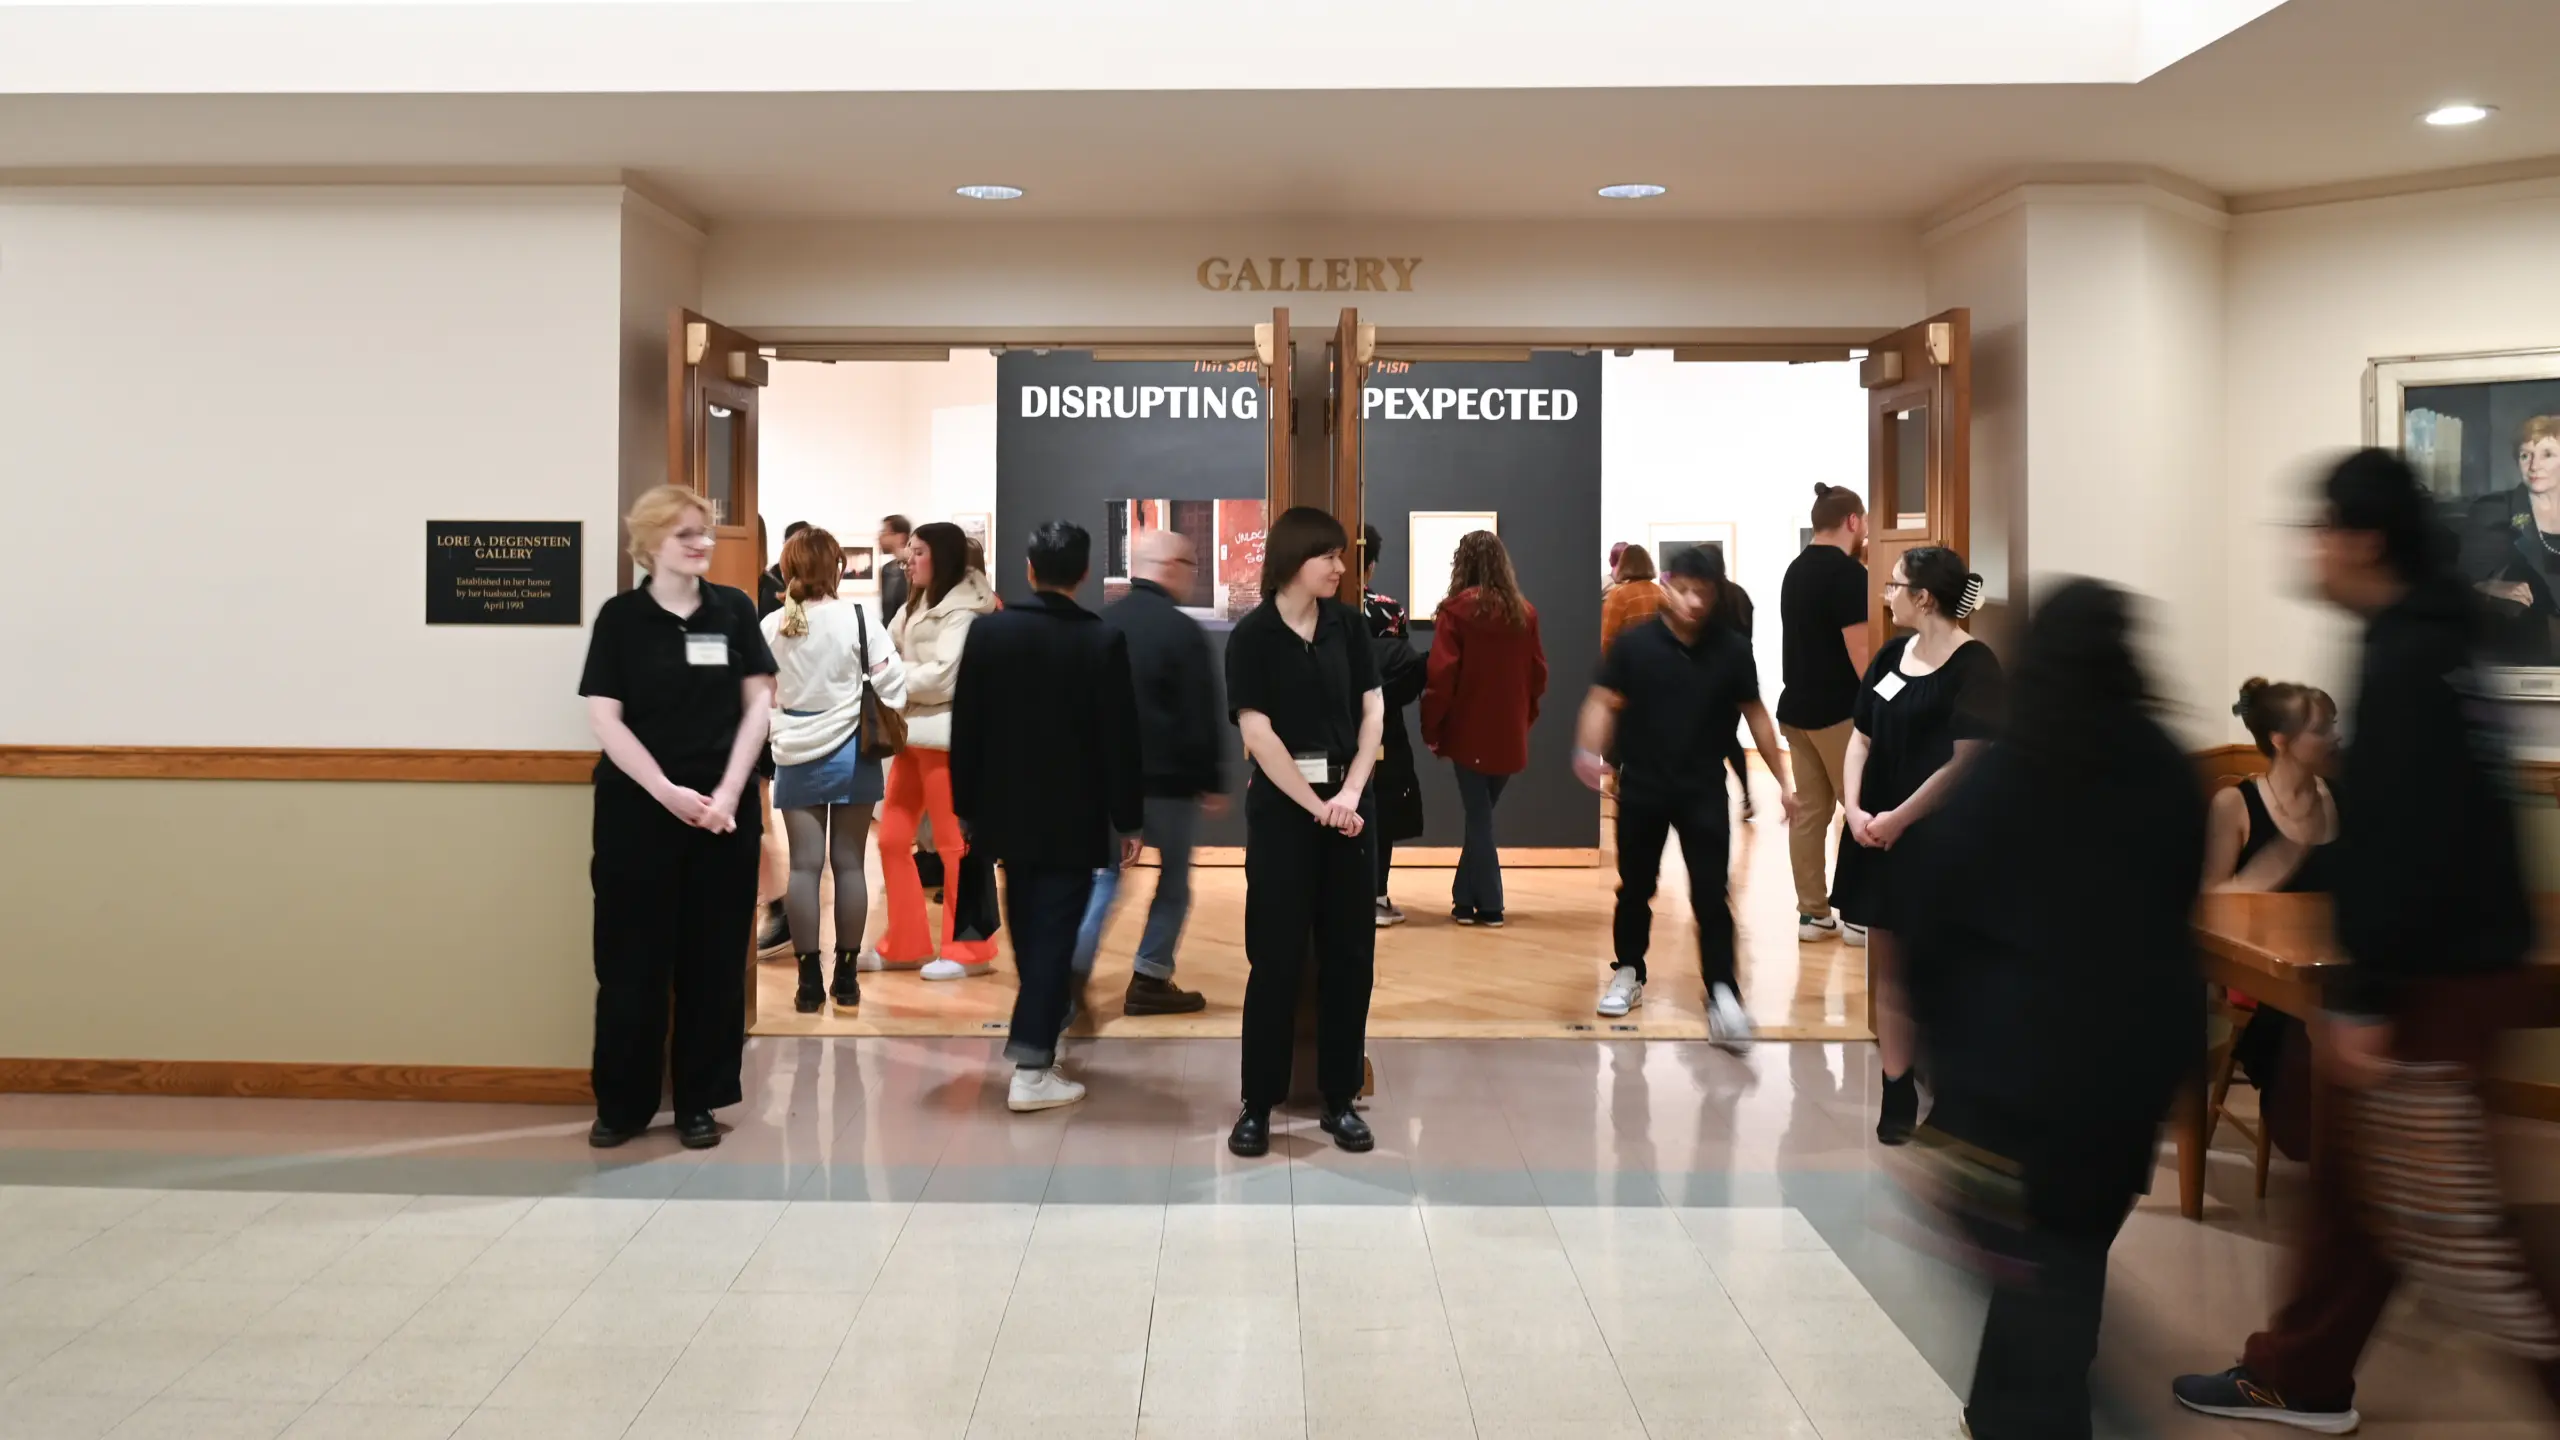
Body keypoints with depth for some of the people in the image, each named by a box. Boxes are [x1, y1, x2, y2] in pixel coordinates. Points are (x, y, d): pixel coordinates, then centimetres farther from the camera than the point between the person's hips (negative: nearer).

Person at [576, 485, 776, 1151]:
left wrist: (728, 791, -8)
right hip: (637, 808, -2)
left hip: (724, 810, 2)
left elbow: (758, 702, 2)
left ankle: (698, 1103, 17)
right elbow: (604, 717, -6)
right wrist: (668, 792, -14)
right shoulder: (621, 616, -2)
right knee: (631, 959, 3)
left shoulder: (734, 609, 4)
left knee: (713, 959, 6)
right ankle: (622, 1103, 16)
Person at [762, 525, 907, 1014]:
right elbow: (893, 684, -10)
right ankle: (846, 978, 10)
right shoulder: (857, 620, -11)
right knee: (848, 863, 5)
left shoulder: (769, 628, -2)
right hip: (850, 754, -2)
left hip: (795, 757, 2)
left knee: (804, 864, 4)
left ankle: (809, 981, 6)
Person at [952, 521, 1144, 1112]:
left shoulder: (987, 631, -4)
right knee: (1054, 936, -1)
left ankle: (1043, 1023, 41)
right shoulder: (1103, 641, -13)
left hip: (1008, 811, 4)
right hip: (1073, 818, -4)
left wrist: (966, 807, 10)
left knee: (1029, 931, 21)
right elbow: (1120, 740, -11)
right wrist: (1129, 820, -2)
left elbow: (964, 729, 0)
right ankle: (1031, 1070, -5)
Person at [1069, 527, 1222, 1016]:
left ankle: (1071, 974, -2)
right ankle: (1150, 981, 11)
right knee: (1174, 876, 9)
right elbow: (1203, 717, -13)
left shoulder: (1097, 625, 6)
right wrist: (1212, 782, -6)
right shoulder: (1184, 631, -14)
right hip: (1168, 776, -5)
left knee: (1103, 872, 11)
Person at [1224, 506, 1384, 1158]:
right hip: (1280, 803, -4)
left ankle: (1340, 1099, 16)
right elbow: (1258, 734, -11)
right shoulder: (1252, 635, -7)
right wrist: (1316, 806, -14)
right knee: (1276, 955, -1)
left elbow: (1373, 712, 2)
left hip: (1346, 800, 4)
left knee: (1349, 953, 6)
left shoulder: (1348, 625, 4)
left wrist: (1349, 794, -11)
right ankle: (1258, 1103, 10)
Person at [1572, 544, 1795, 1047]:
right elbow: (1604, 702, -8)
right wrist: (1588, 751, -27)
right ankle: (1628, 974, 33)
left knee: (1711, 896, -4)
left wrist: (1783, 779, 6)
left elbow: (1755, 715, 5)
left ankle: (1723, 996, -4)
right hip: (1641, 787, 0)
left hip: (1703, 790, 0)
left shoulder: (1732, 651, -4)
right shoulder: (1633, 644, -8)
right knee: (1635, 887, 15)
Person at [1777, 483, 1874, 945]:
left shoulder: (1797, 569, 11)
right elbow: (1860, 652, -19)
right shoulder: (1848, 573, -14)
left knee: (1809, 810, 9)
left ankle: (1812, 913, 12)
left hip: (1797, 708, 8)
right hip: (1839, 712, -8)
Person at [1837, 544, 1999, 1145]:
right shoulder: (1891, 655, 9)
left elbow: (1964, 762, -17)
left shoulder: (1973, 664, -12)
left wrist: (1899, 819, -15)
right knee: (1886, 964, 9)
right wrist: (1854, 810, -6)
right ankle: (1898, 1092, 17)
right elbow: (1861, 738, 8)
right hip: (1878, 834, 7)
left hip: (1939, 839, -6)